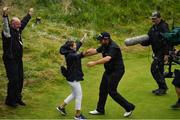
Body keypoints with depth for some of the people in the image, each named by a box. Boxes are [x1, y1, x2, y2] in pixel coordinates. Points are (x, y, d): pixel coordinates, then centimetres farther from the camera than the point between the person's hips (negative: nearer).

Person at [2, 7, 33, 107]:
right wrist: (5, 15, -52)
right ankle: (10, 100, 3)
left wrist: (29, 15, 38)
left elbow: (24, 22, 27)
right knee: (13, 80, -9)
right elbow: (5, 25, -35)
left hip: (18, 60, 9)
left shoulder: (18, 30, 10)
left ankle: (17, 98, 25)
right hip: (10, 60, -9)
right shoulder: (8, 31, -13)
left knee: (20, 79, 13)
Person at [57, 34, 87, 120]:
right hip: (73, 78, -10)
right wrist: (83, 54, -50)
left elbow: (77, 46, 26)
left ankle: (61, 107, 30)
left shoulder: (72, 52, 9)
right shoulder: (70, 55, -18)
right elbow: (76, 56, -35)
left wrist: (83, 39, 37)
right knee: (79, 95, -1)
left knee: (74, 94, 21)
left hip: (74, 77, 10)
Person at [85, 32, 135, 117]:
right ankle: (100, 110, 29)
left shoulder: (113, 47, -27)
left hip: (117, 71, -10)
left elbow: (107, 59, -39)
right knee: (103, 89, 14)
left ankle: (129, 107, 4)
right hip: (109, 71, 10)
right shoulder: (104, 46, 2)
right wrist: (89, 51, -12)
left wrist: (94, 63, -44)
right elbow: (95, 51, 9)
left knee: (112, 91, -9)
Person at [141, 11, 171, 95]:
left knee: (154, 69, -12)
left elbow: (168, 41, -20)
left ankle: (163, 88, -3)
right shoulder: (152, 29, 13)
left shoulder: (163, 27, -14)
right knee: (158, 70, 14)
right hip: (157, 53, 9)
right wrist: (142, 42, -7)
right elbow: (148, 41, 14)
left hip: (162, 52, -9)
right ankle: (162, 88, 25)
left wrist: (166, 54, -24)